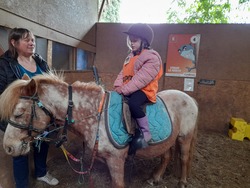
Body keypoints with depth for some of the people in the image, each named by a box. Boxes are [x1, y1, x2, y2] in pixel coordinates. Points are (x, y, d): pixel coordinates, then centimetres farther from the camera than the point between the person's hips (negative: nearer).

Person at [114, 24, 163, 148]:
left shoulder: (152, 58, -12)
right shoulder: (131, 55, 16)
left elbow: (141, 79, -22)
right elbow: (123, 72, 13)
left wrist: (124, 90, -24)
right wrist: (118, 86, -5)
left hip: (144, 90, -9)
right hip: (127, 90, 9)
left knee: (133, 103, -36)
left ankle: (146, 133, -19)